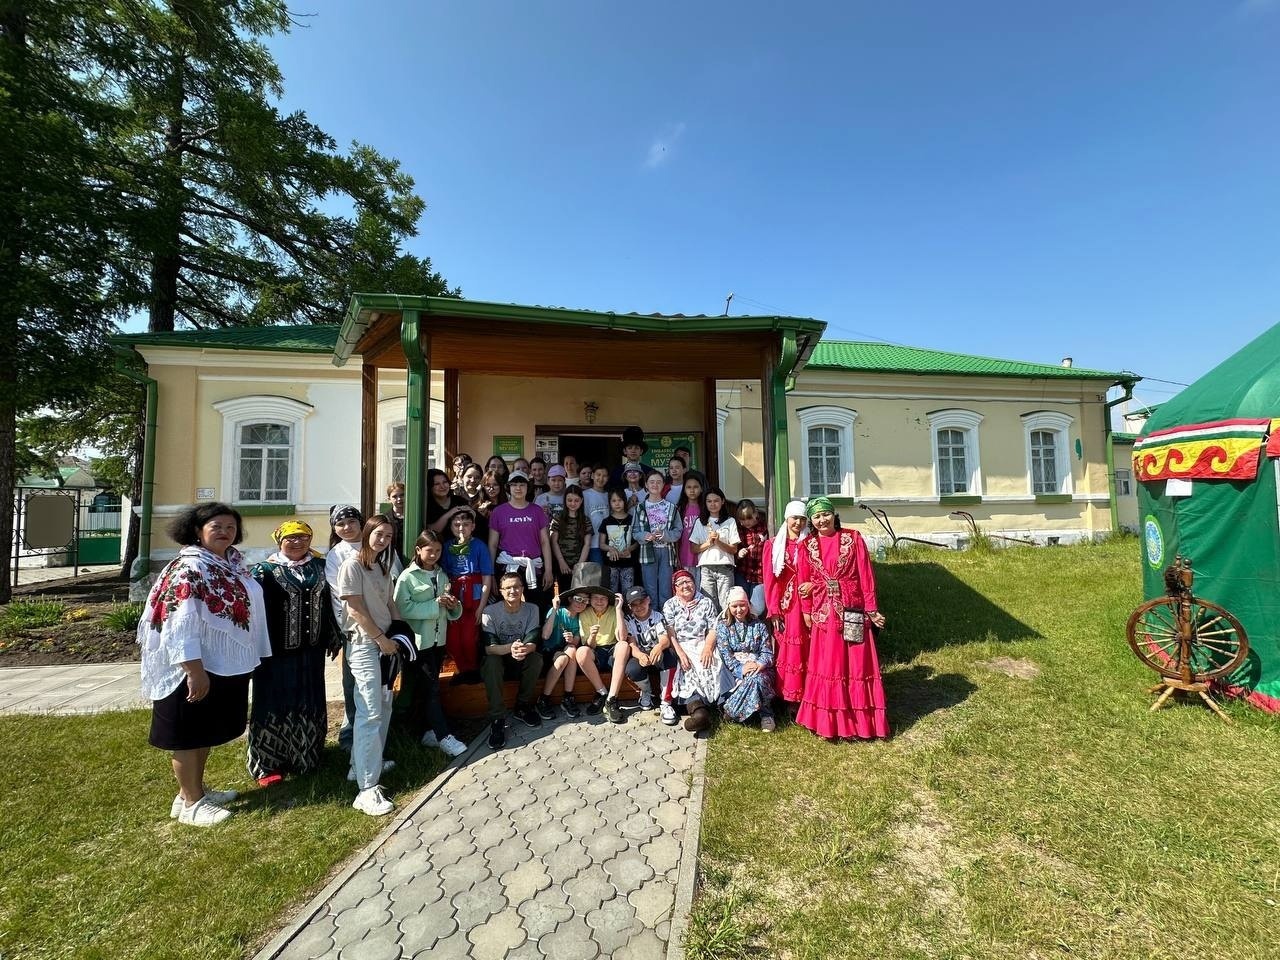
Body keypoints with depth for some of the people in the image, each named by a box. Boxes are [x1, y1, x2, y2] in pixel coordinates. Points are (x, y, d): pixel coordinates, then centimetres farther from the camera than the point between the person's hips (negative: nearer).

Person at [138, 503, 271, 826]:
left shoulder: (234, 563, 7)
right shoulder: (189, 569, -18)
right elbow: (180, 624, -23)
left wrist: (250, 658, 16)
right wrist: (194, 671, -25)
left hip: (228, 665, 9)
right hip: (197, 667, -8)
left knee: (207, 732, 20)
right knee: (187, 735, 7)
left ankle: (197, 789, 35)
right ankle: (189, 802, 20)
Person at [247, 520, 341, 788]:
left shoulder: (320, 567, 6)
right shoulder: (265, 571, -6)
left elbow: (329, 604, 10)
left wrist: (334, 637, 11)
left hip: (311, 650, 4)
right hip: (277, 652, -4)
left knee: (310, 704, 15)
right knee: (276, 705, 6)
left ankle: (305, 756, 32)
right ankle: (267, 764, 22)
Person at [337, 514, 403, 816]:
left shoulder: (384, 568, 15)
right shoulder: (352, 565, -9)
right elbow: (356, 611, -13)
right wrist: (381, 639, -11)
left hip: (385, 642, 8)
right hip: (364, 644, -8)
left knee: (384, 706, 12)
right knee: (370, 713, -11)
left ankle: (366, 764, 29)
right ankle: (367, 789, -8)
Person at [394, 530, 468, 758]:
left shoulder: (442, 575, 10)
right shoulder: (407, 577, -7)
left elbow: (451, 613, 13)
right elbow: (403, 608, -20)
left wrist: (454, 605, -10)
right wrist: (435, 604, -22)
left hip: (439, 638, 6)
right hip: (420, 639, -5)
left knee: (427, 687, 14)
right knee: (432, 687, -4)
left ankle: (430, 732, 23)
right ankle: (444, 736, 0)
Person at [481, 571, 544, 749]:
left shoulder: (532, 609, -9)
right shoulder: (491, 611, -16)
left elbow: (533, 642, -16)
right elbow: (488, 647, -23)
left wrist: (525, 649, -42)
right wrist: (510, 648, -44)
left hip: (521, 661, 2)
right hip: (499, 659, -2)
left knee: (536, 659, -28)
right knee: (491, 662, -34)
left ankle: (523, 707, -7)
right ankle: (498, 719, -27)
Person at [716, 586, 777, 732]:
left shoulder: (758, 625, 12)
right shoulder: (723, 626, 10)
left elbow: (767, 652, 3)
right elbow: (724, 653, -3)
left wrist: (759, 664, -21)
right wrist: (740, 669, -20)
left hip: (757, 669, 1)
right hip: (733, 670, -1)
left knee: (756, 679, -36)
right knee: (753, 681, -35)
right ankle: (765, 714, -14)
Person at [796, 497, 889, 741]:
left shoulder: (853, 538, -1)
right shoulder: (808, 546, 4)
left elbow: (866, 576, -1)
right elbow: (804, 582, 6)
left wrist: (871, 609, -3)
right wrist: (806, 612, 4)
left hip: (852, 611, -1)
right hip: (823, 613, 1)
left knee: (856, 665, 6)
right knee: (826, 666, 7)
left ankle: (860, 720, 20)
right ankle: (828, 721, 18)